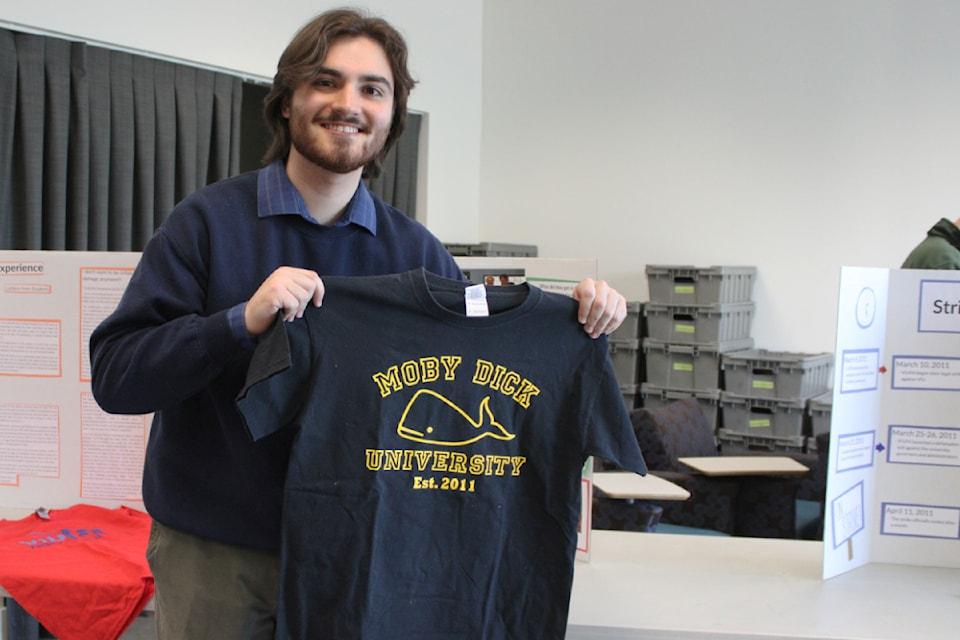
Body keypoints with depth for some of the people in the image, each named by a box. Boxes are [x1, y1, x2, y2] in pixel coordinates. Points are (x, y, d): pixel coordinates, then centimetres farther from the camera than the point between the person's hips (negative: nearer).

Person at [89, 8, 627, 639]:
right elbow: (113, 376, -14)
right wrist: (243, 321, -28)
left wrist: (580, 320, -10)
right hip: (214, 555, -2)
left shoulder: (413, 249, 0)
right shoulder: (210, 220, -8)